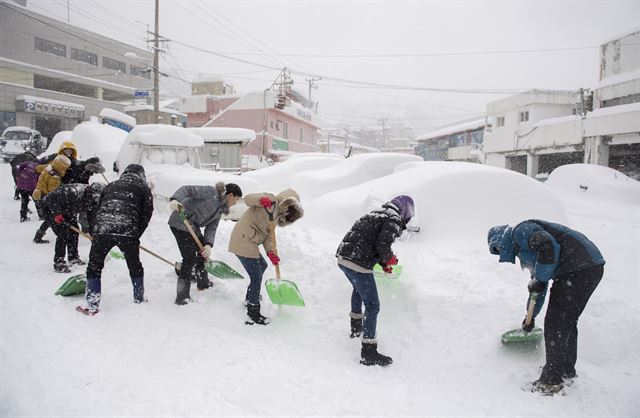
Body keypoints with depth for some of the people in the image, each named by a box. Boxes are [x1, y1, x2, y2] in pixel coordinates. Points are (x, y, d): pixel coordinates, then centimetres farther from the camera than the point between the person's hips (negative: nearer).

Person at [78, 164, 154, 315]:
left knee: (94, 266, 15)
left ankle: (92, 305, 14)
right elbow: (146, 214, 9)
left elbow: (98, 210, 24)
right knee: (135, 266, 19)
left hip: (101, 230, 2)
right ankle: (139, 300, 30)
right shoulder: (144, 189, 17)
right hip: (128, 233, -1)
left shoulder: (110, 186, 27)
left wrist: (94, 233, 26)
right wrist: (136, 235, 17)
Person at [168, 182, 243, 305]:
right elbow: (187, 189, -20)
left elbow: (211, 228, 5)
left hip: (193, 226, 10)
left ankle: (203, 283, 40)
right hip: (181, 222, -10)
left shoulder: (220, 209, 14)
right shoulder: (211, 192, -12)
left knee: (203, 251, 20)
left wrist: (208, 244, -13)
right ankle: (182, 297, -3)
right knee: (190, 258, -11)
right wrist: (175, 200, -38)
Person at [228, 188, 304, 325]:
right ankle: (253, 315, 1)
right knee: (256, 277, -6)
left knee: (262, 266, 29)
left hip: (248, 243, 11)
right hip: (244, 241, -11)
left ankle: (250, 297, 47)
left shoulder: (277, 215, 18)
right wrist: (261, 200, -40)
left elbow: (267, 235, 10)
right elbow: (248, 198, -19)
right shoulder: (272, 200, -8)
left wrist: (270, 252, -6)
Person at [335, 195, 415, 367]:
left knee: (358, 288, 34)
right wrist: (390, 259, 4)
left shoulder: (376, 213, 20)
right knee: (372, 306, 0)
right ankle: (368, 352, 1)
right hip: (358, 264, -9)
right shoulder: (394, 219, -6)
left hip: (342, 257, 9)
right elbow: (382, 245, -18)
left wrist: (383, 264, 28)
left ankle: (356, 327, 46)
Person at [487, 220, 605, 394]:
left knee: (555, 326, -2)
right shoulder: (524, 249, 27)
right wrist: (531, 316, 42)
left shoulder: (520, 231, -2)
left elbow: (549, 245, -21)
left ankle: (551, 381, 8)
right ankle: (567, 372, 37)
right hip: (591, 268, 11)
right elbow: (540, 285, 35)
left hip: (578, 267, -11)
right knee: (567, 322, 22)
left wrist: (539, 280, -12)